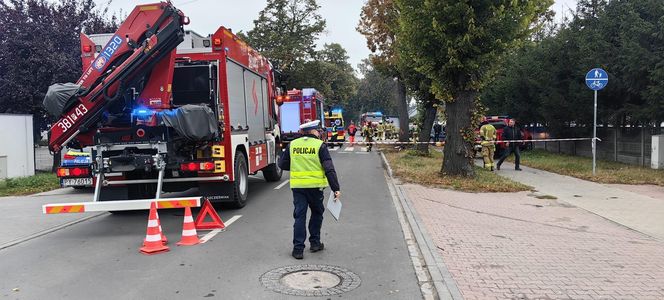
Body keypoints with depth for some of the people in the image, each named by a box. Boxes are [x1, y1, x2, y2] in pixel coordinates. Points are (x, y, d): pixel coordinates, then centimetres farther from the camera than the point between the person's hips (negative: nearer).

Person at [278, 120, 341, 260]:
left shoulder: (292, 145, 6)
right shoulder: (320, 145, -5)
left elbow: (282, 164, 11)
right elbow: (329, 169, -10)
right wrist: (336, 189, -9)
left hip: (297, 186, 2)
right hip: (315, 186, -2)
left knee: (299, 216, 6)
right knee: (317, 213, 19)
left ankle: (298, 248, 3)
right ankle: (315, 243, 25)